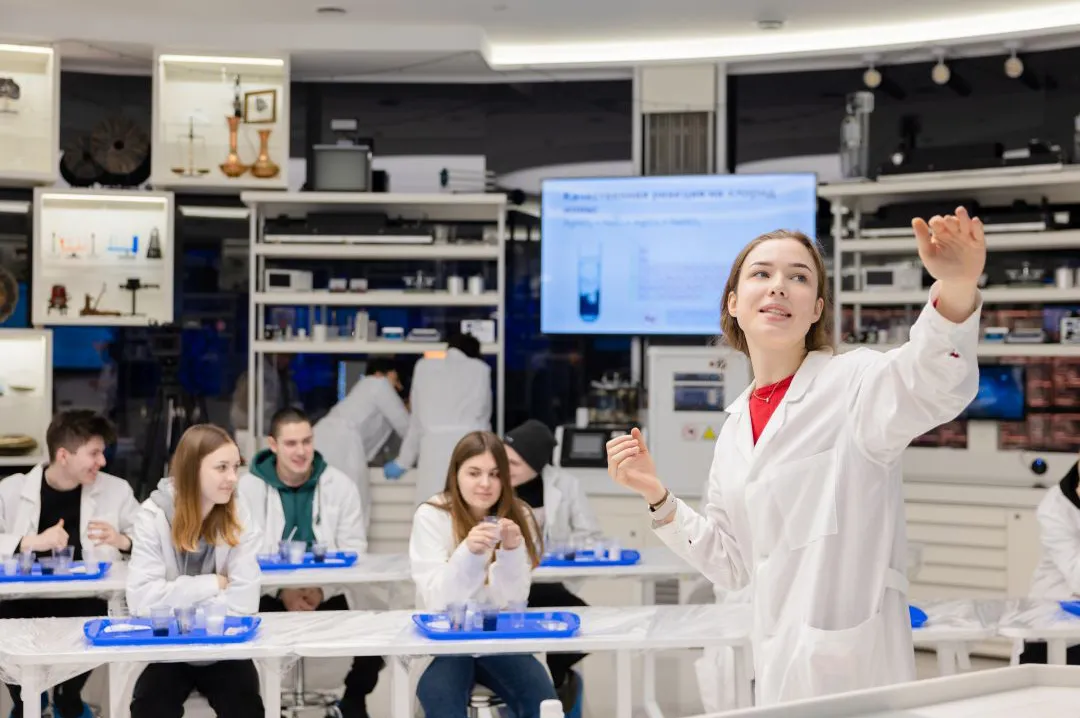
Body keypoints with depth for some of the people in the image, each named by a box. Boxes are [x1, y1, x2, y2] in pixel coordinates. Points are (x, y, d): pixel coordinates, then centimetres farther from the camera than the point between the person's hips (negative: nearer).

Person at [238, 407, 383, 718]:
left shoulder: (341, 486, 1)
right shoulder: (247, 488, -2)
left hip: (325, 595, 1)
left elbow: (353, 551, -3)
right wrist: (282, 592, -21)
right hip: (268, 595, -1)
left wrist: (322, 591, -20)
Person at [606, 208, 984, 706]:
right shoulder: (736, 425, 11)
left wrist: (956, 287, -50)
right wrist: (657, 497, 7)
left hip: (854, 667, -6)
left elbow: (929, 385, -31)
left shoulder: (851, 383, -7)